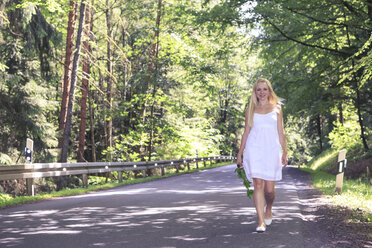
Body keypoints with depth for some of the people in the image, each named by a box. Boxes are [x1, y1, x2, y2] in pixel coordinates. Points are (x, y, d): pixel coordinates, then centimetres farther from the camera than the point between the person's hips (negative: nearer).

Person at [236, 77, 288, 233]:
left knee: (269, 188, -1)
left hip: (271, 150, 0)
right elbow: (246, 133, 13)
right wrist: (240, 154, 9)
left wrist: (284, 153, 3)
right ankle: (261, 221, -9)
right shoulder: (250, 110, 11)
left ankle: (269, 209, 31)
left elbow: (281, 132, 10)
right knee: (258, 185, -11)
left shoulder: (276, 108, 11)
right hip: (254, 150, 0)